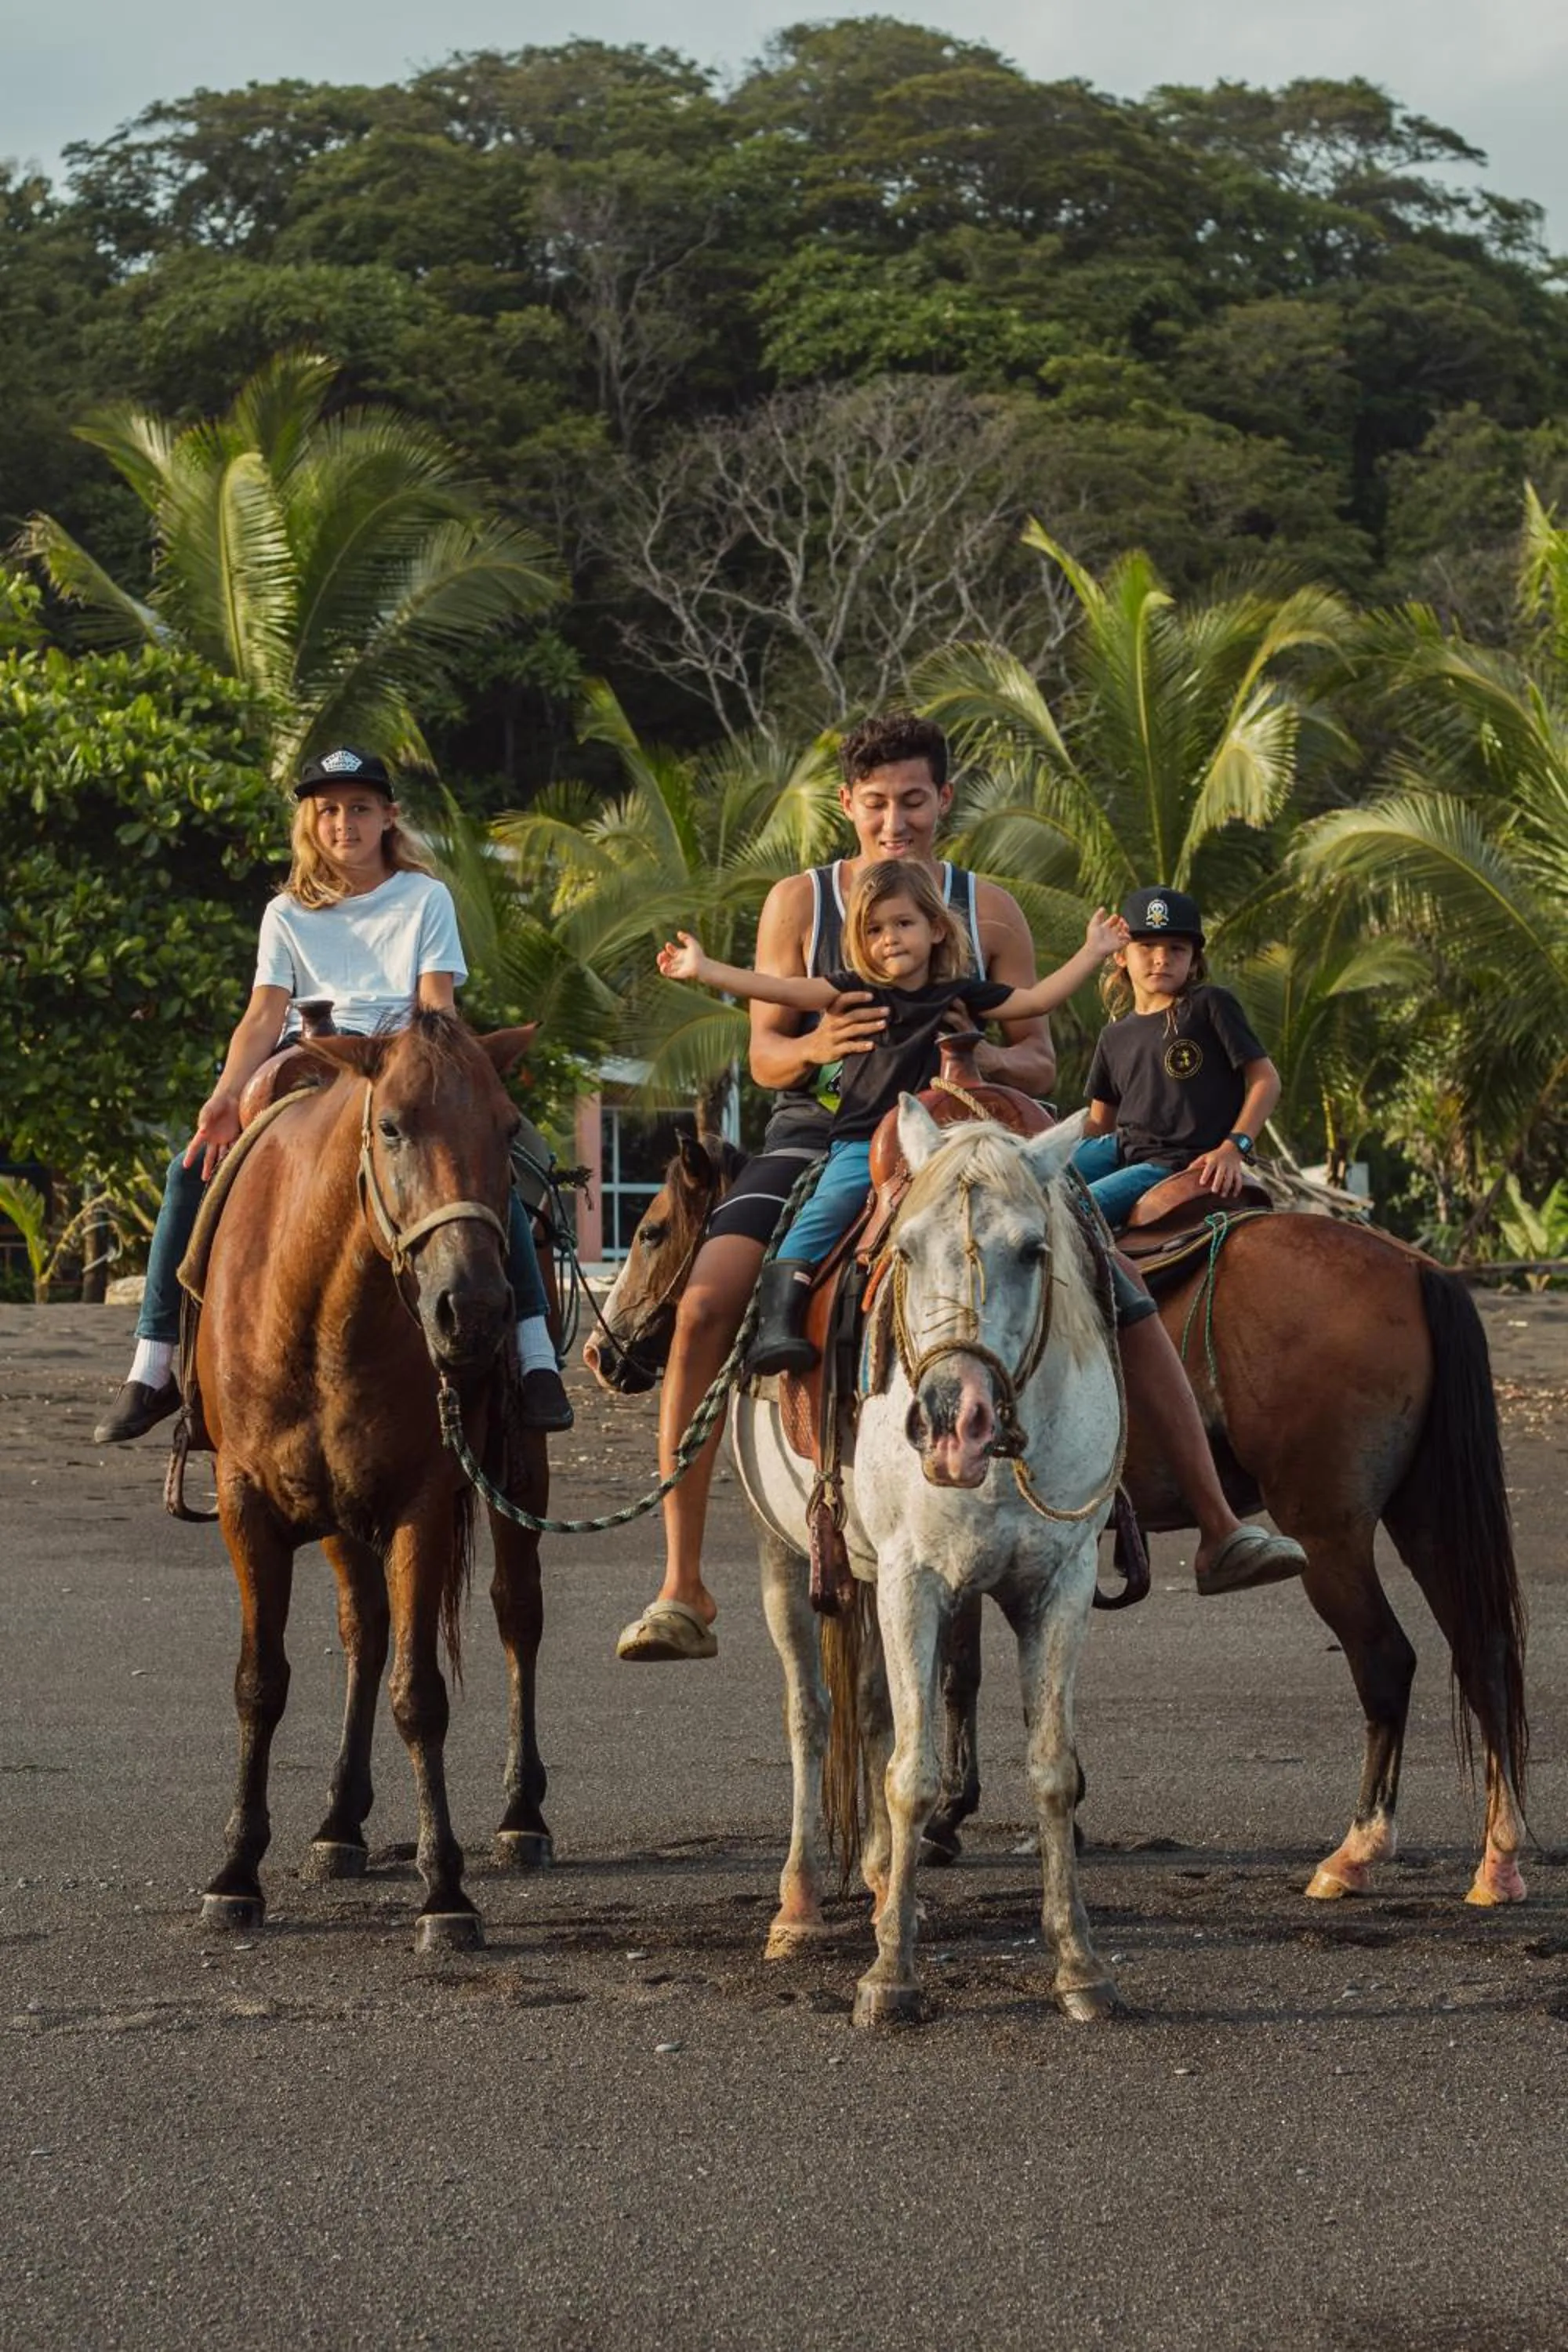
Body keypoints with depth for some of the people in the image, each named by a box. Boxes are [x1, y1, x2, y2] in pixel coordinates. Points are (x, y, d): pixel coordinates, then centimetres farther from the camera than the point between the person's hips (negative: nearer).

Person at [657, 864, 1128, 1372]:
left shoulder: (962, 995, 12)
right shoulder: (858, 991, 7)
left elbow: (1036, 1000, 14)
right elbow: (784, 990, 0)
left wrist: (1090, 955, 9)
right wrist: (704, 970, -9)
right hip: (861, 1143, -2)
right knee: (826, 1212, -26)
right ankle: (776, 1324, -32)